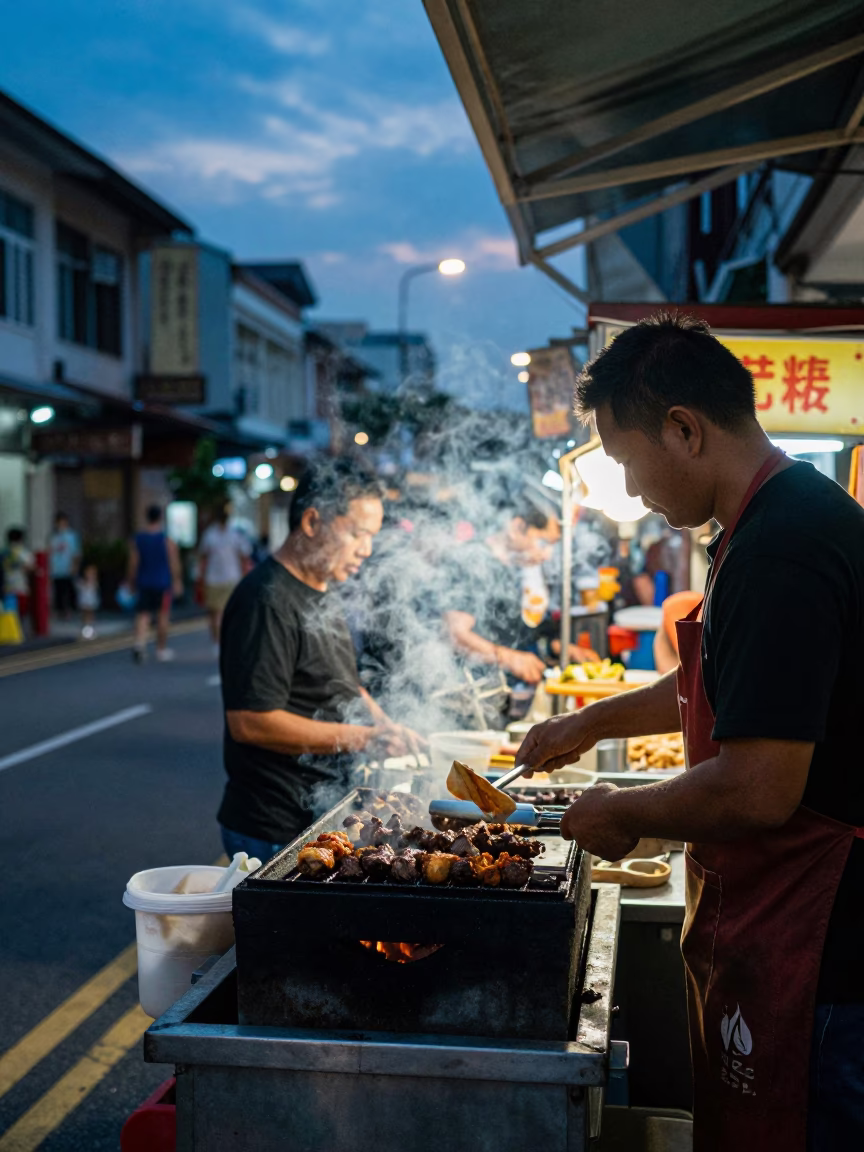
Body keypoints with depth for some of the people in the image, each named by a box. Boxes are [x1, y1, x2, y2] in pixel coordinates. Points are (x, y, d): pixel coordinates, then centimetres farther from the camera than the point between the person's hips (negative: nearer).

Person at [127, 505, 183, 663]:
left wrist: (131, 582, 9)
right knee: (163, 615, 8)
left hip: (144, 583, 2)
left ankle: (139, 643, -19)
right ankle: (162, 649, 17)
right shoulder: (167, 539, -7)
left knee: (142, 614, 4)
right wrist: (177, 581, 0)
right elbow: (174, 563, -7)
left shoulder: (137, 539, 0)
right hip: (163, 582, -2)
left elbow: (133, 563, 1)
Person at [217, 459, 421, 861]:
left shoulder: (322, 593, 13)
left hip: (324, 812, 9)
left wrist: (385, 726, 5)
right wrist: (360, 738, -23)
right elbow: (250, 722, -25)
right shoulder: (268, 601, -19)